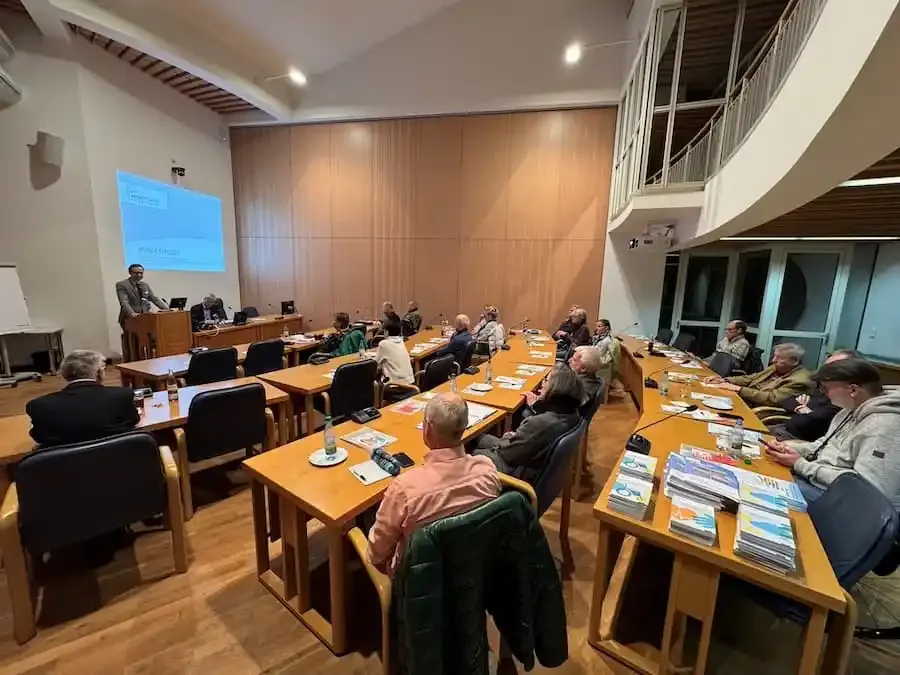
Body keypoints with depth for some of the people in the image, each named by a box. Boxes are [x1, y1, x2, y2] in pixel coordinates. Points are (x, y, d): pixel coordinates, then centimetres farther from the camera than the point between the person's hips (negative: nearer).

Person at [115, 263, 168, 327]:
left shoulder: (146, 285, 13)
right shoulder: (121, 285, -3)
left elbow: (155, 299, 9)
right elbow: (124, 302, -15)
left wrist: (167, 309, -7)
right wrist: (132, 313, -33)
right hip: (129, 319, -4)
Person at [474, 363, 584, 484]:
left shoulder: (541, 423, -36)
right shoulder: (572, 414, -11)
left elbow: (506, 453, -23)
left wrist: (509, 438, -4)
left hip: (525, 474, -8)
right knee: (480, 438, 19)